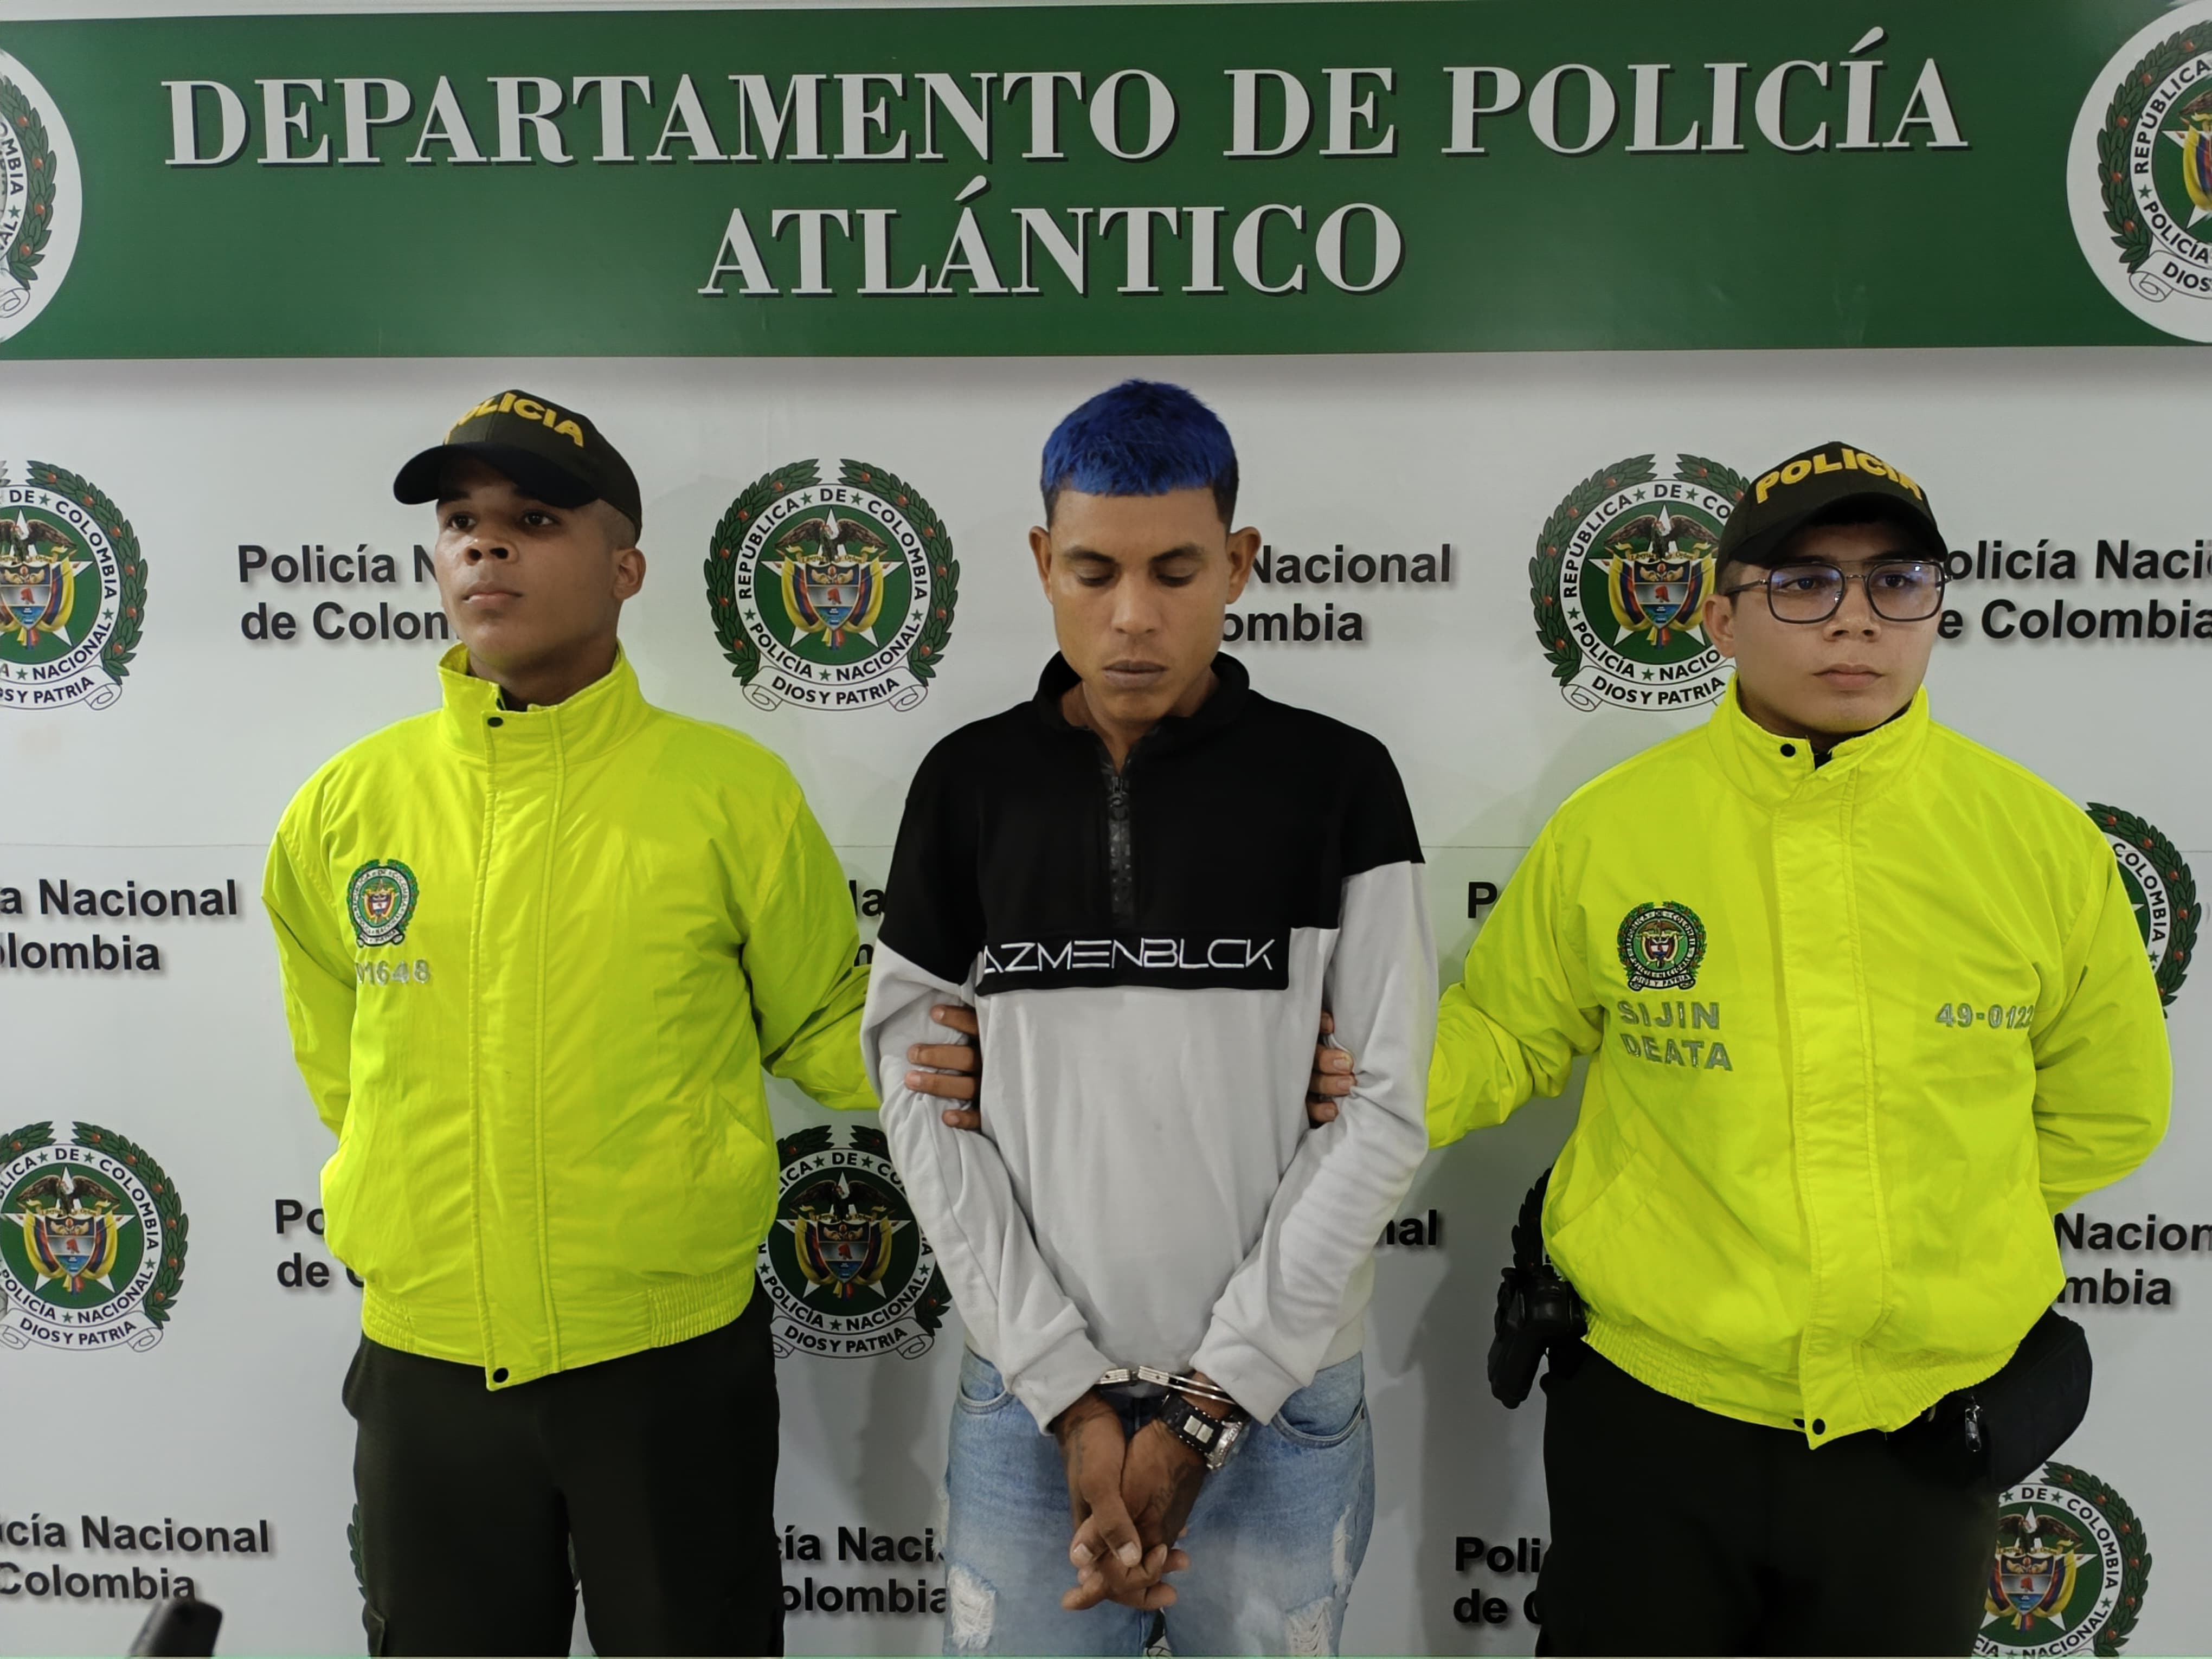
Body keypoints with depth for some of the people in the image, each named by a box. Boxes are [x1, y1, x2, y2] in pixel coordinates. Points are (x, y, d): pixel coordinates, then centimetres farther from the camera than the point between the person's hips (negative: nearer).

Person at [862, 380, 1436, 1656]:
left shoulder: (1339, 782, -5)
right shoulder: (971, 783, 0)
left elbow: (1385, 1108, -7)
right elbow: (924, 1099, -2)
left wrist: (1205, 1406, -10)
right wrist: (1069, 1391, -9)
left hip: (1280, 1408, -1)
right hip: (1029, 1402, 1)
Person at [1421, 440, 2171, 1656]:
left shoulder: (2039, 838, -7)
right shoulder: (1607, 829, -10)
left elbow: (2106, 1110, 7)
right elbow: (1499, 1038, 0)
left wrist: (1930, 1225, 3)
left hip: (1928, 1429, 2)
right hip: (1647, 1408, -1)